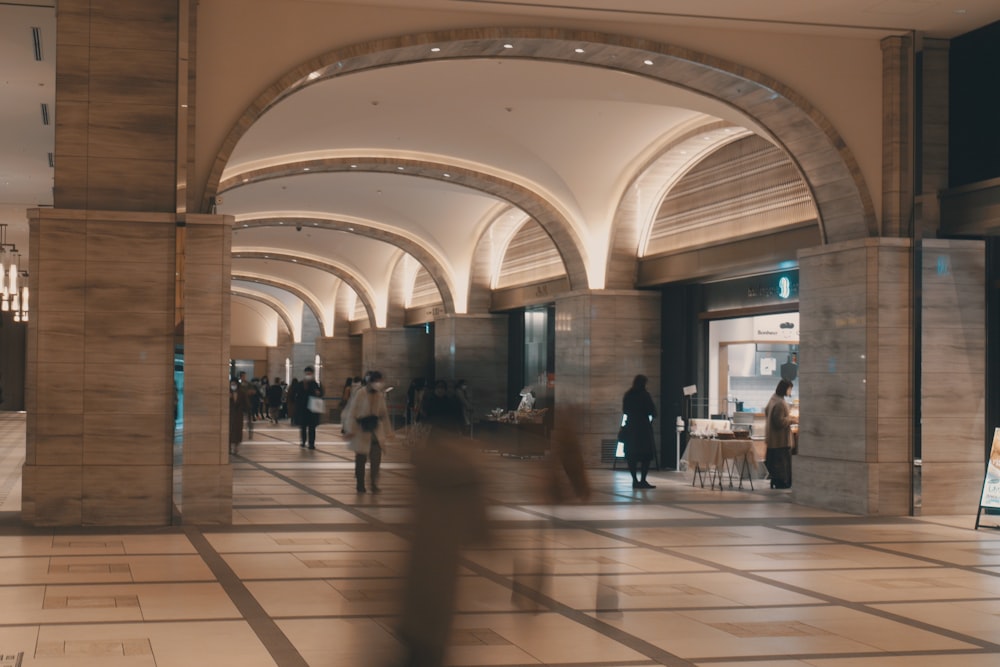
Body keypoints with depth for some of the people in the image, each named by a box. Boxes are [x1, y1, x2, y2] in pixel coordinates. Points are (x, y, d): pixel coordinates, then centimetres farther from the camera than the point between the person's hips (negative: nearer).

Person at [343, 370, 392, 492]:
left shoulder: (380, 395, 5)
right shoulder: (360, 394, -10)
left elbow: (384, 413, 13)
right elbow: (352, 412, -8)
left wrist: (386, 431, 13)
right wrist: (351, 430, -12)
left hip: (376, 430, 3)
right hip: (361, 430, -3)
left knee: (376, 458, -10)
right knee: (361, 459, 6)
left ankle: (374, 484, -5)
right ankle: (360, 486, 17)